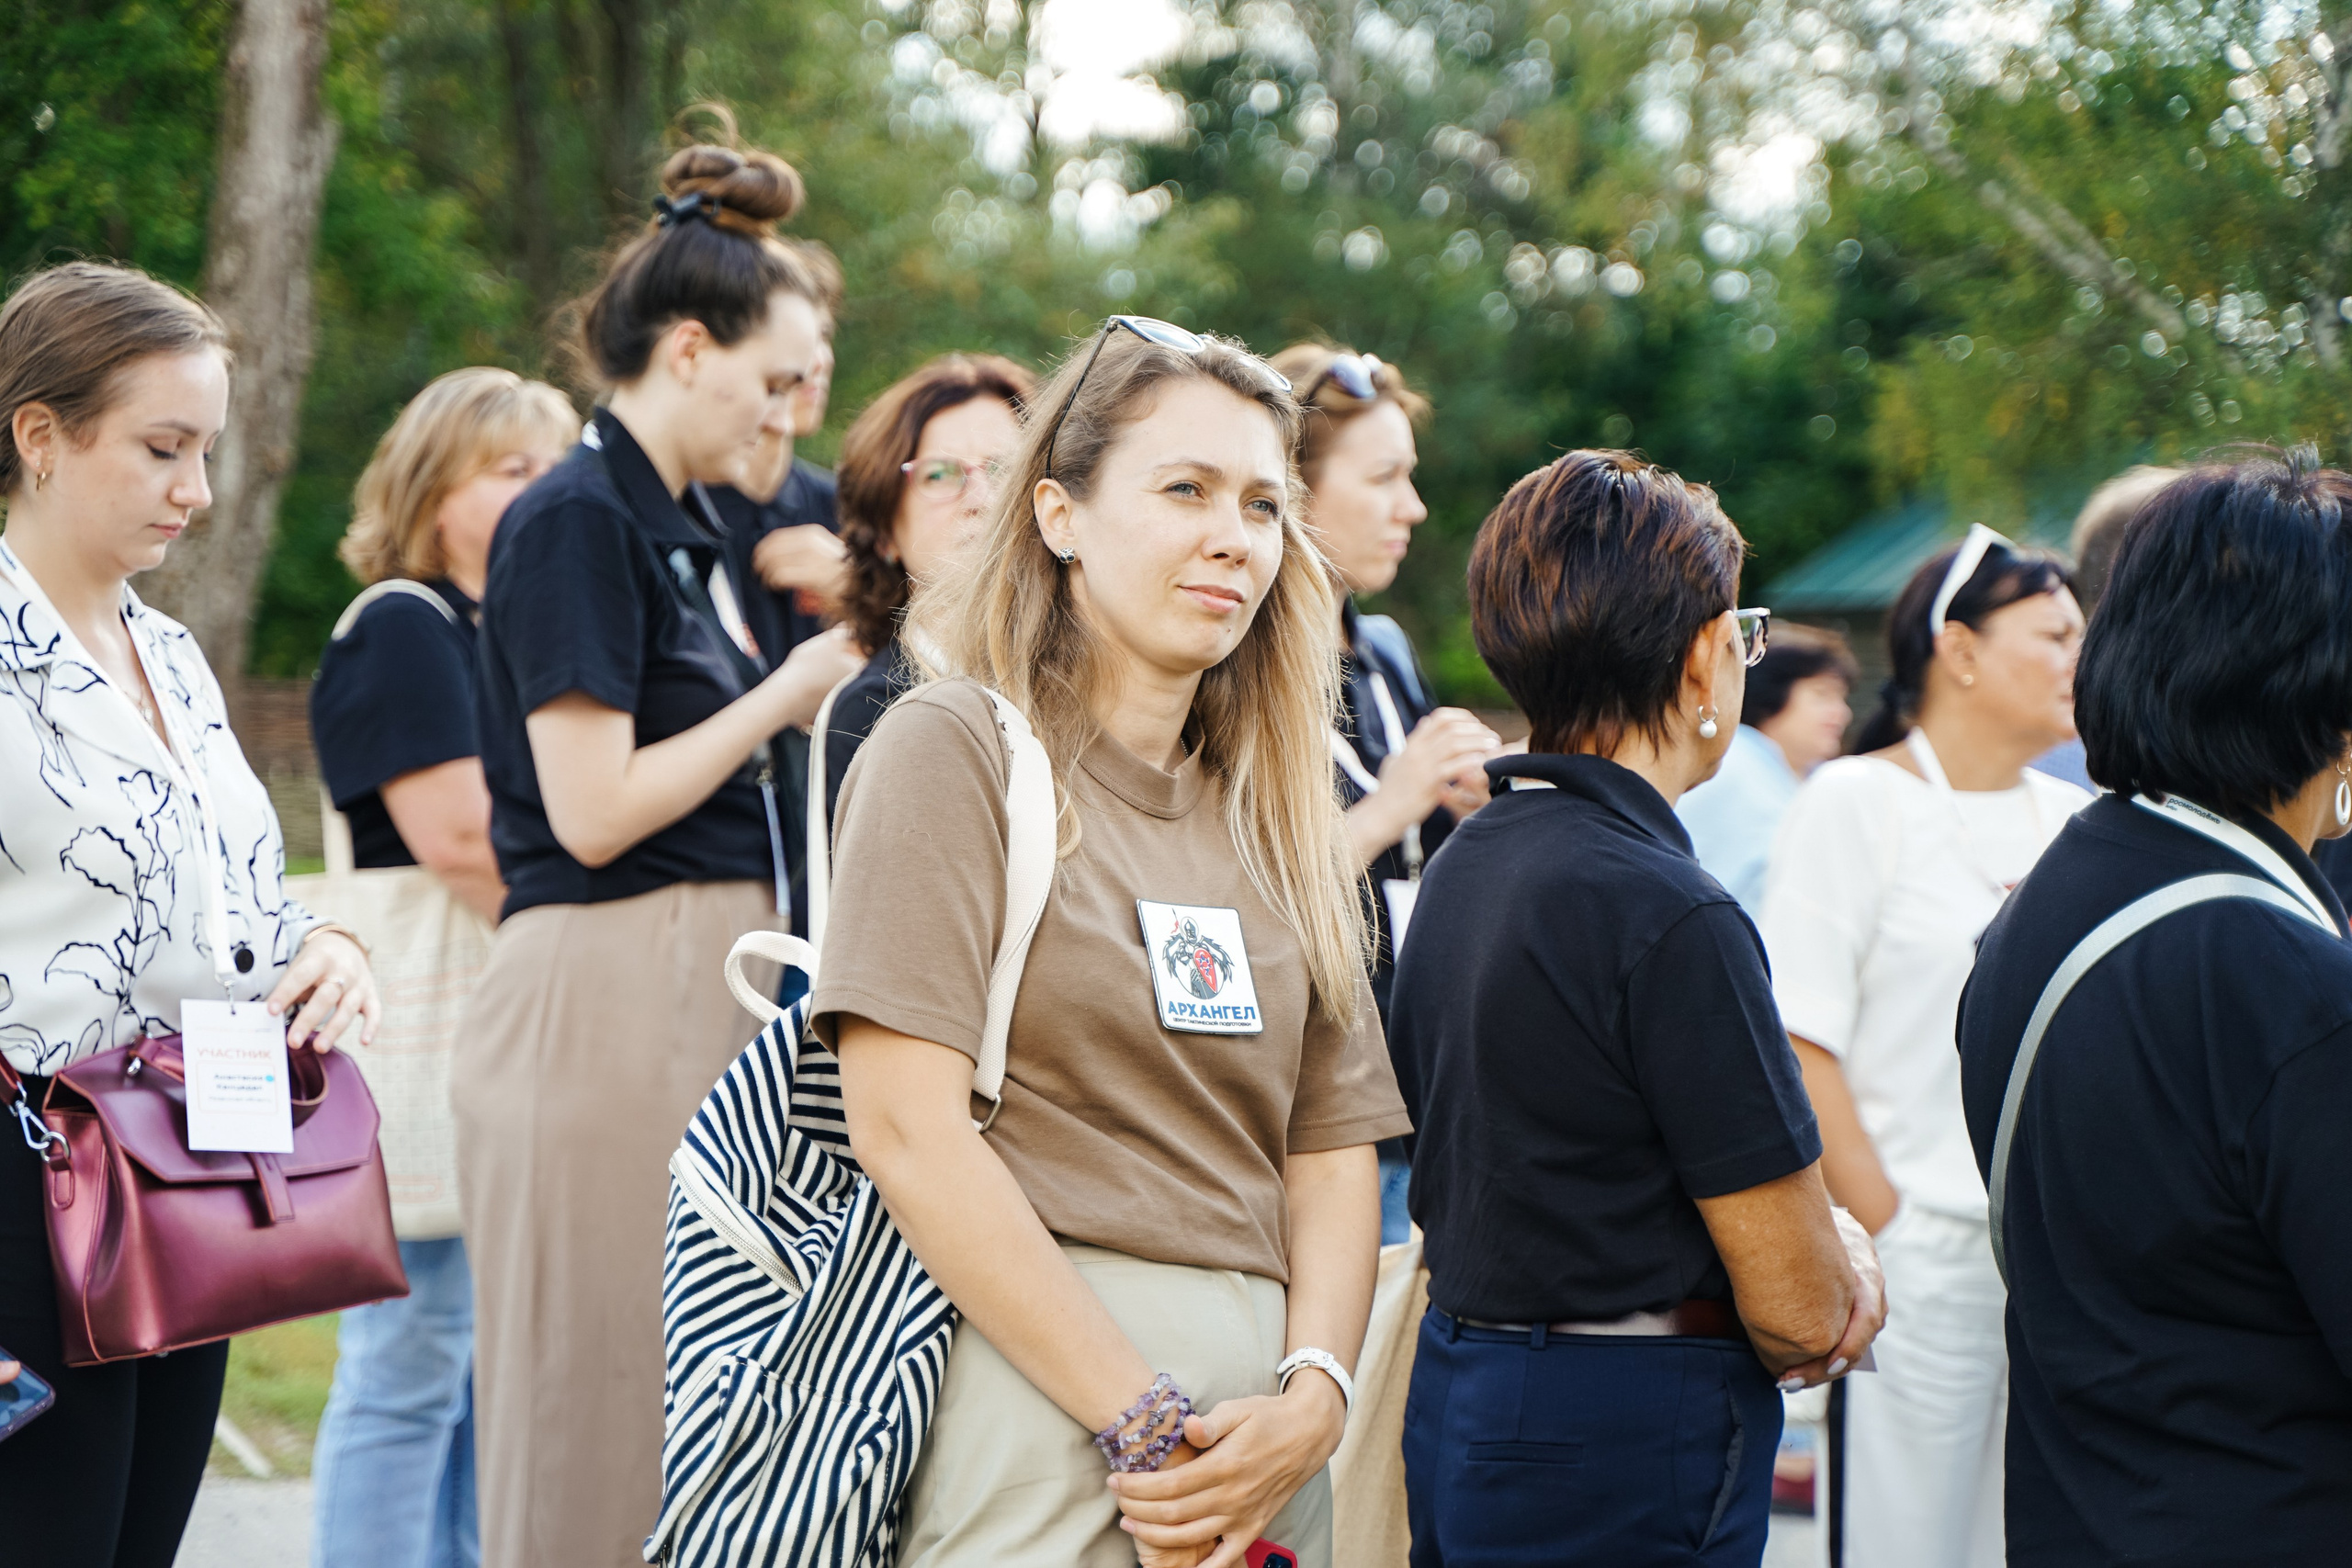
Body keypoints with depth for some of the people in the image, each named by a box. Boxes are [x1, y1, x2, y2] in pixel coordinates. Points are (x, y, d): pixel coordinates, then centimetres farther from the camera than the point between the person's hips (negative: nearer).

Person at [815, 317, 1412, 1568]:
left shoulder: (1279, 810, 15)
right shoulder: (954, 749, -4)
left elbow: (1332, 1148, 11)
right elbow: (908, 1128, -13)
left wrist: (1314, 1395, -8)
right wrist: (1145, 1421, -15)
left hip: (1261, 1421, 6)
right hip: (1037, 1396, -5)